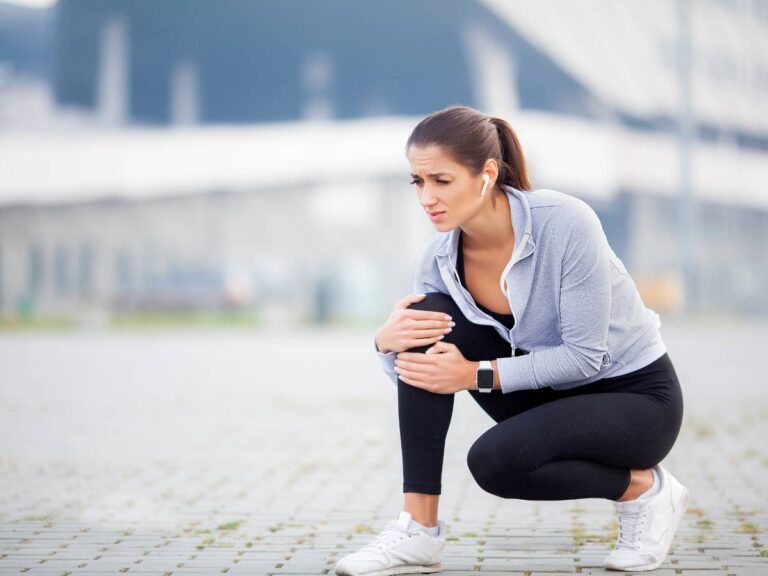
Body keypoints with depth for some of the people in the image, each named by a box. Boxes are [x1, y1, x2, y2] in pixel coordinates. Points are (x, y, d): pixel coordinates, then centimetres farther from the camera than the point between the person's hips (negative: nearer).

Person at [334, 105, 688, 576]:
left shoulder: (565, 223, -27)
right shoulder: (440, 256, -10)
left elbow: (585, 356, -25)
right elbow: (417, 378, -3)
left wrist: (475, 375, -28)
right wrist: (388, 342, -25)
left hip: (637, 398, -6)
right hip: (550, 394, 6)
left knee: (494, 460, -31)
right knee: (428, 320, -17)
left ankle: (642, 488, -3)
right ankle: (419, 529, -14)